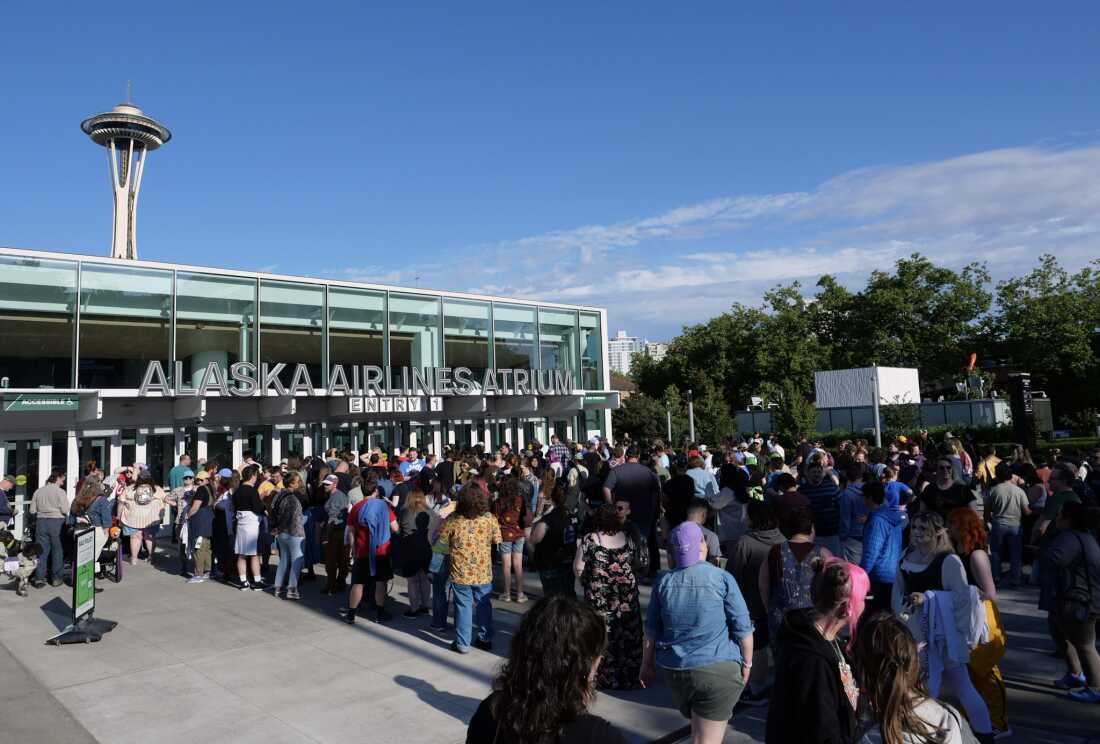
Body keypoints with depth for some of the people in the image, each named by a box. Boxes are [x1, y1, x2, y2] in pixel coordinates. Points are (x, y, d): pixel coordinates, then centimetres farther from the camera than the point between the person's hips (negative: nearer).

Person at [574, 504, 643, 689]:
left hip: (599, 594, -3)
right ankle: (629, 675, 21)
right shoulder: (624, 537, 4)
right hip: (626, 590, 4)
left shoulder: (589, 539, -8)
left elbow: (578, 568, -8)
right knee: (627, 632, 11)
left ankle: (605, 676, 13)